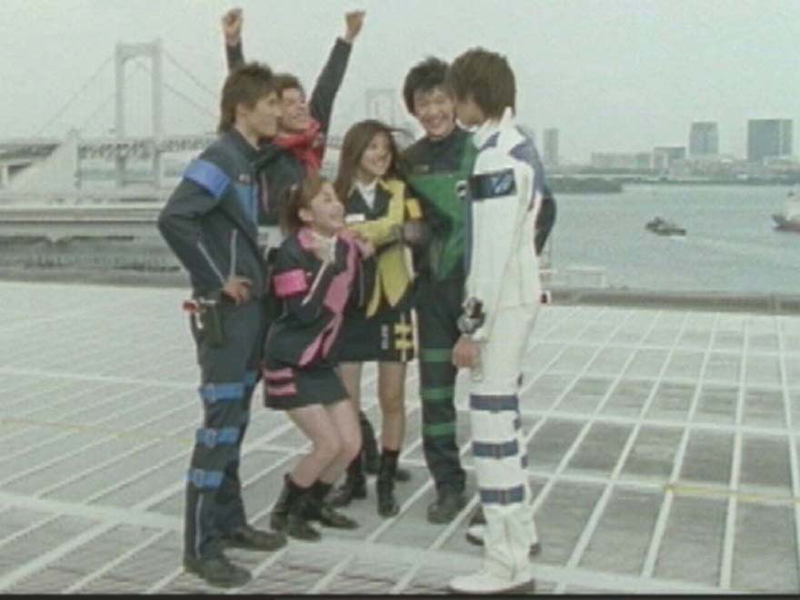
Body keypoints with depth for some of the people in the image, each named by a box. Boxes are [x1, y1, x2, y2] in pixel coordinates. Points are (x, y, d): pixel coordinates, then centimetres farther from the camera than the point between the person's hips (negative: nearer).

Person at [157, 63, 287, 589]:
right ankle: (201, 545, 1)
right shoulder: (220, 159, -14)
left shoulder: (252, 160, 13)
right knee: (220, 423, -7)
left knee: (235, 421, 15)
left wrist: (257, 277, 10)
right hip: (224, 311, -9)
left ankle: (229, 522, 26)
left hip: (252, 307, 9)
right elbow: (173, 218, -26)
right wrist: (216, 279, -20)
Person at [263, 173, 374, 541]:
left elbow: (356, 299, 2)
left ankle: (314, 504, 27)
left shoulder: (344, 246, 1)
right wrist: (327, 265, -27)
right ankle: (284, 511, 12)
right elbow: (305, 311, -24)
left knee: (351, 443, 4)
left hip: (323, 362, 7)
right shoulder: (291, 252, -19)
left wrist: (361, 259, -7)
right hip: (290, 366, -7)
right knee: (329, 444, -10)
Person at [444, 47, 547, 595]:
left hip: (501, 304, -10)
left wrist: (474, 327, -20)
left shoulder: (498, 157, -17)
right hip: (517, 298, 10)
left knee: (491, 426, -8)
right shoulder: (517, 145, 14)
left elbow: (493, 251, -22)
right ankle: (519, 529, 35)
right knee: (505, 416, 20)